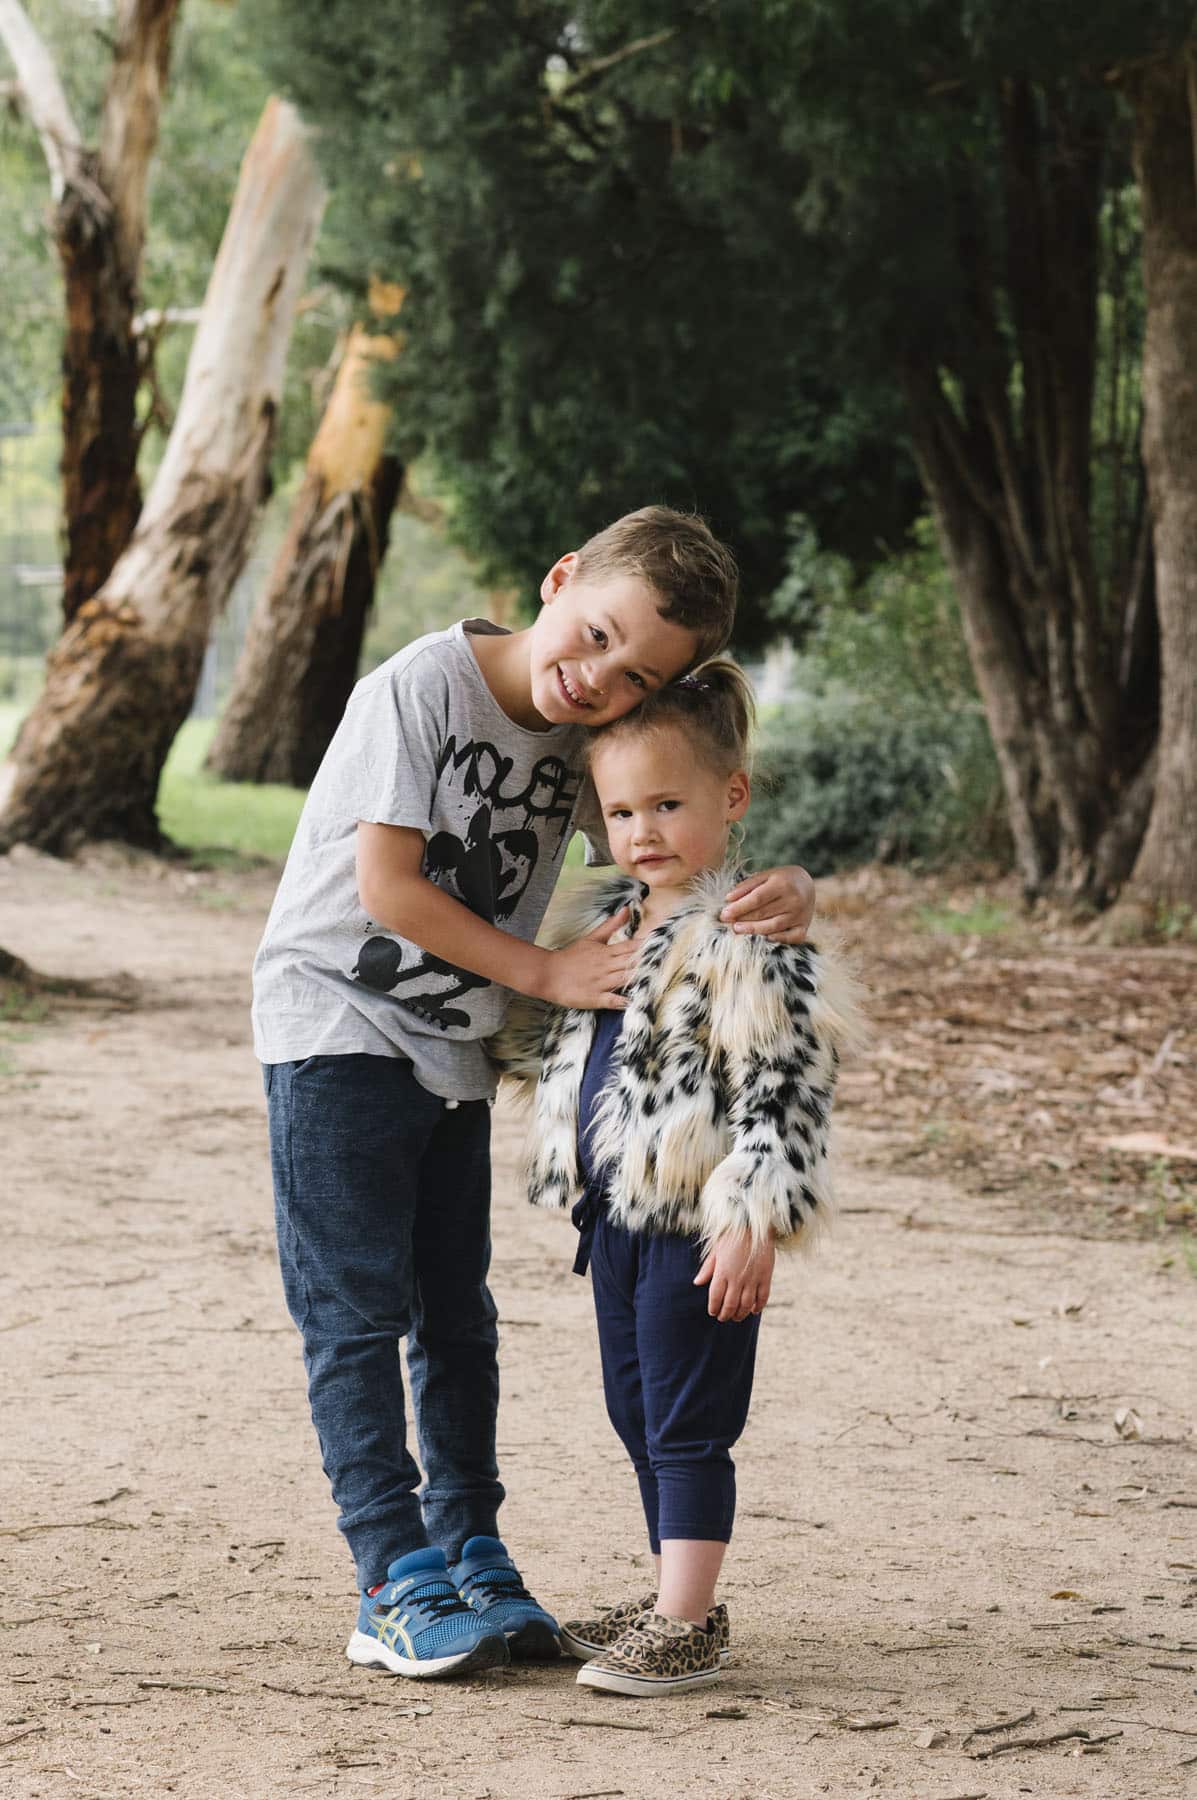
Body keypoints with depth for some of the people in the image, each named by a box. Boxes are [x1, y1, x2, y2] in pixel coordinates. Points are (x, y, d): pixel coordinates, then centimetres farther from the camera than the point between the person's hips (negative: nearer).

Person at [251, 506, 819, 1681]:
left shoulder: (594, 740, -2)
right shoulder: (424, 685, -19)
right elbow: (386, 886, -21)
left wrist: (788, 893, -22)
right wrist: (547, 973, -18)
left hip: (453, 1052, 6)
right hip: (335, 1024, -6)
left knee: (455, 1317, 12)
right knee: (357, 1313, -5)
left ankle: (471, 1556, 21)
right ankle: (398, 1584, -3)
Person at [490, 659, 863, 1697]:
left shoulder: (753, 944, -17)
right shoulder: (606, 921, 10)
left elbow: (784, 1091, -20)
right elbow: (556, 1044, 28)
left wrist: (756, 1224, -23)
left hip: (699, 1223, -9)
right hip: (616, 1212, 9)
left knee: (687, 1424, -3)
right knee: (638, 1414, 16)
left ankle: (688, 1628, 4)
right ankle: (677, 1602, 28)